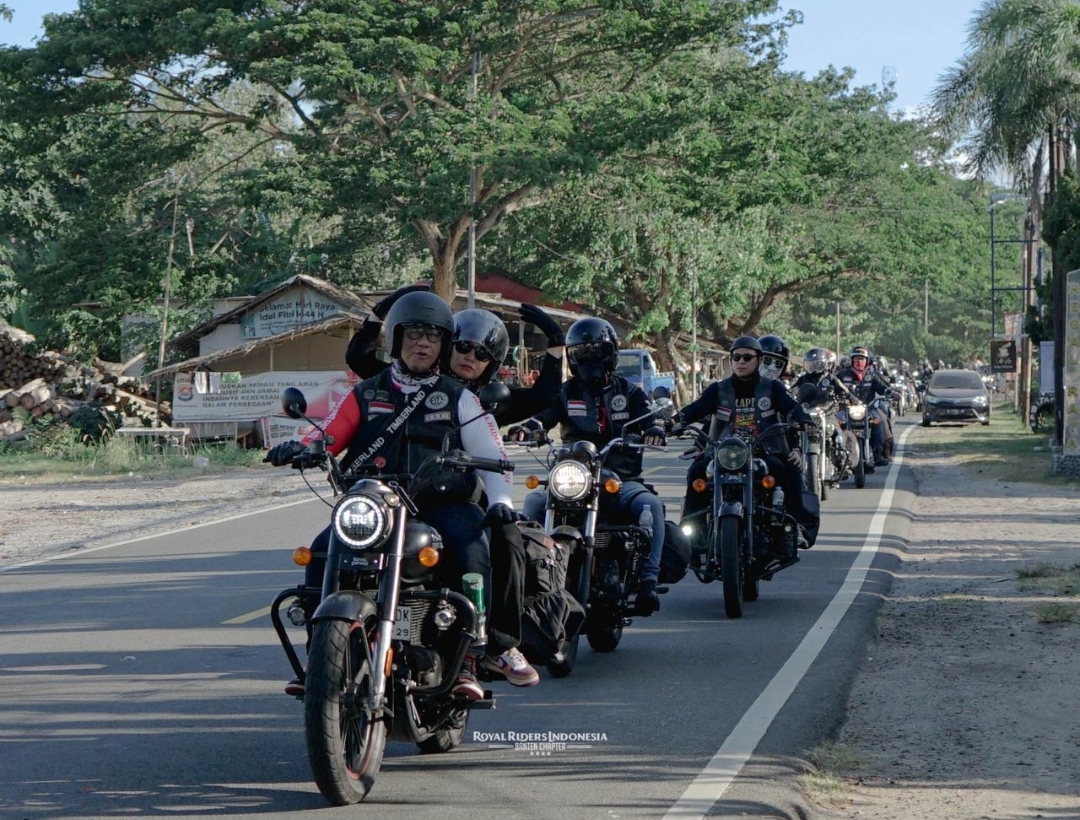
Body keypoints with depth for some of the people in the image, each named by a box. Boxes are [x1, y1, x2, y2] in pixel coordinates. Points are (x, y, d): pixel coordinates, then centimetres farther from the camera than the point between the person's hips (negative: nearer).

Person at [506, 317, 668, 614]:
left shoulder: (629, 392, 12)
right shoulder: (566, 393, 13)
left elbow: (647, 416, -4)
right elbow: (544, 414, -5)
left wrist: (654, 429, -30)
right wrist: (526, 428, -29)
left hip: (621, 481, -1)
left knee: (651, 505, -32)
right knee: (534, 502, -25)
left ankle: (647, 581, -31)